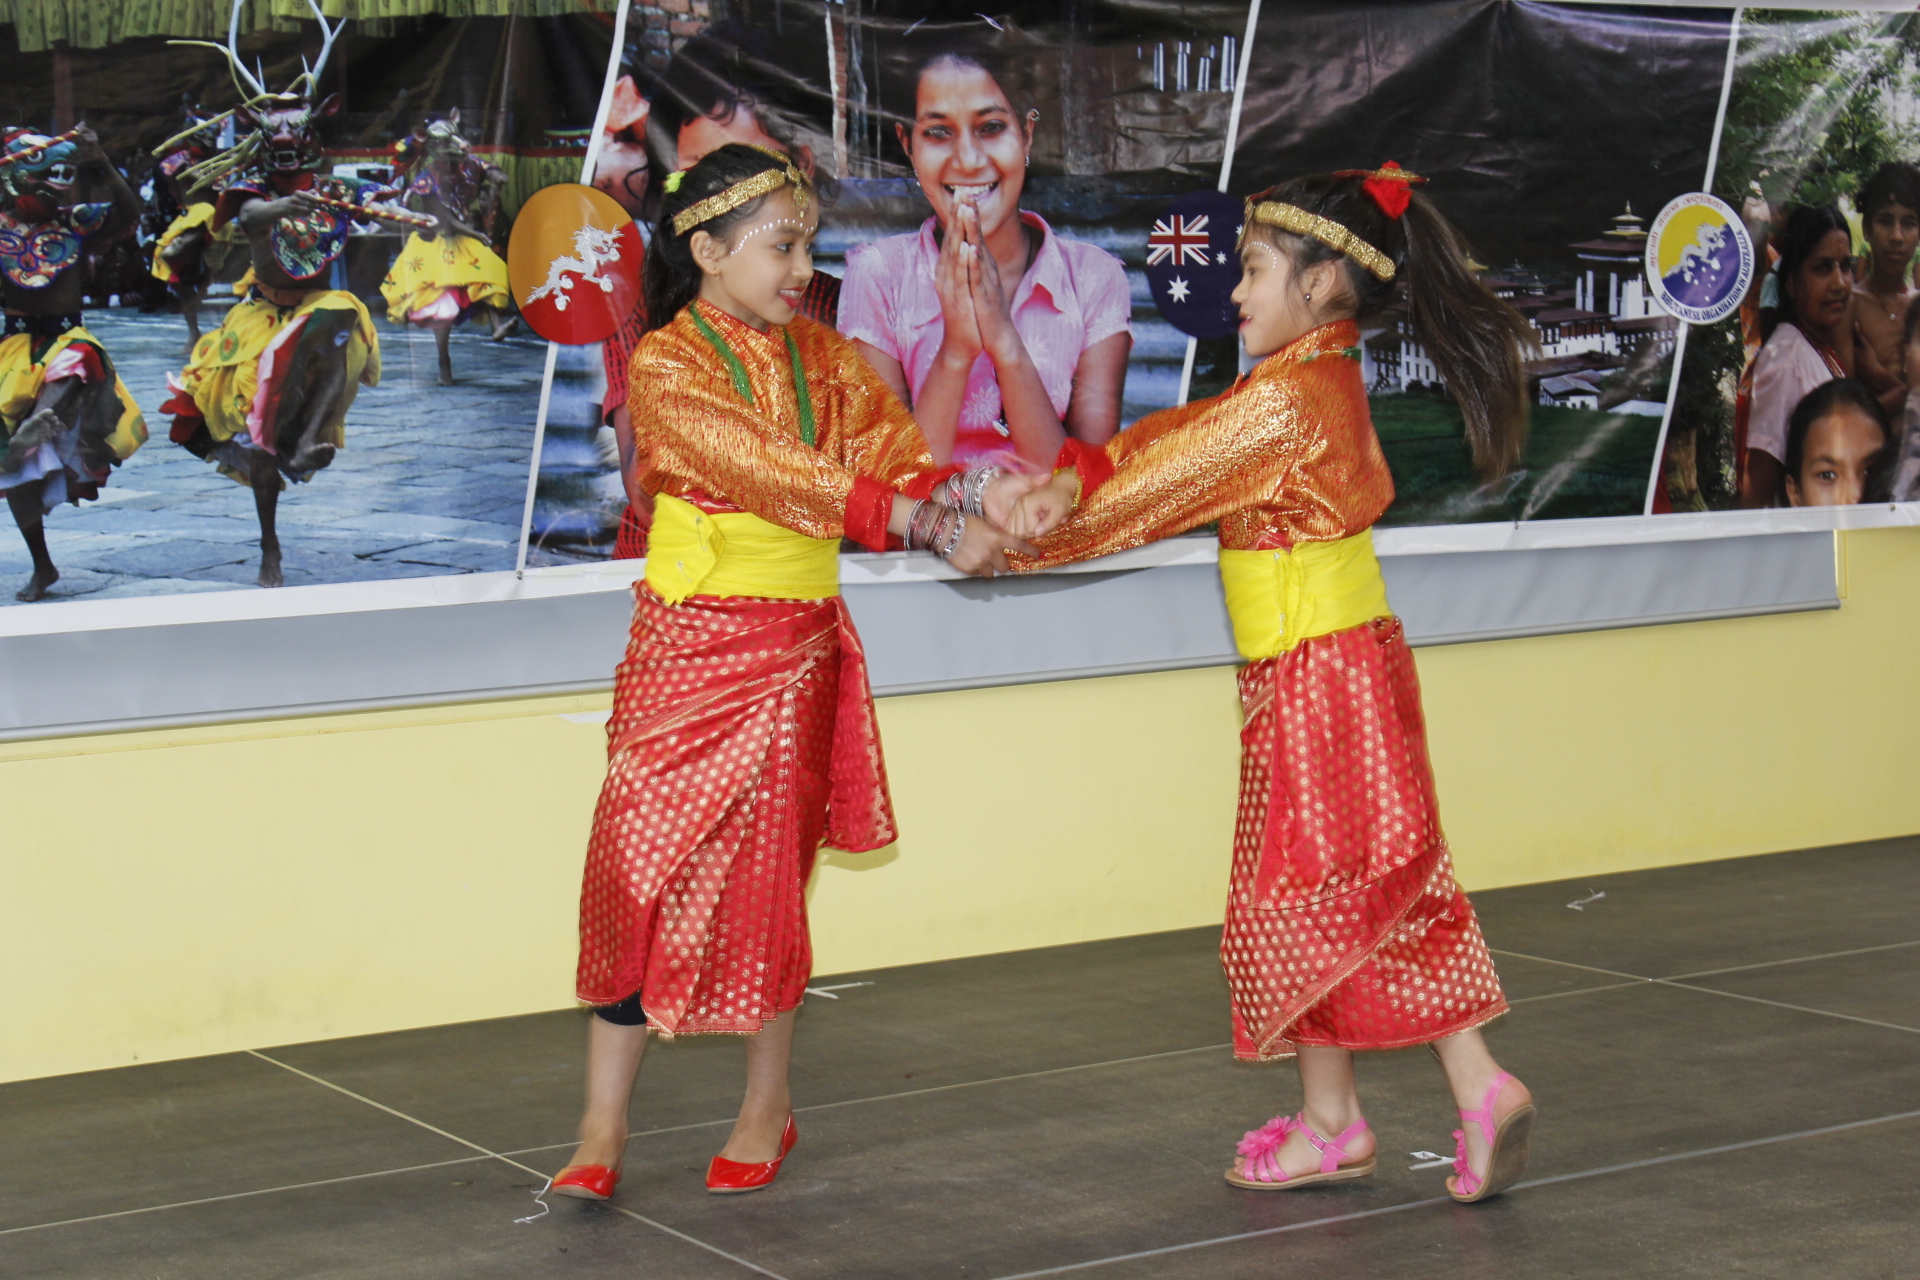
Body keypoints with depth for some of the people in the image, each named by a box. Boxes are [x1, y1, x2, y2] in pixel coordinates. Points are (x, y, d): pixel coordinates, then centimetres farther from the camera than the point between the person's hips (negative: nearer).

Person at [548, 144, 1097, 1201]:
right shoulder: (664, 366, -10)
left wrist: (968, 496, -27)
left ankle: (767, 1107, 22)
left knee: (767, 873, 8)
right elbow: (771, 471, -22)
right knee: (639, 865, -4)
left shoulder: (824, 358, 8)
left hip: (795, 649, 4)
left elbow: (895, 453, -4)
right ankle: (602, 1131, 3)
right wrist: (921, 520, -30)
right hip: (688, 644, -4)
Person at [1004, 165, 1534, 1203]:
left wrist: (1025, 541, -6)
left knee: (1296, 899, 1)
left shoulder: (1284, 400, -19)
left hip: (1313, 677, -9)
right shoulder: (1320, 382, 11)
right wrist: (1068, 485, -5)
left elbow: (1159, 487, -15)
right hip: (1349, 660, 9)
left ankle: (1329, 1125, 8)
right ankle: (1479, 1088, 13)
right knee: (1387, 895, 12)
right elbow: (1173, 439, 8)